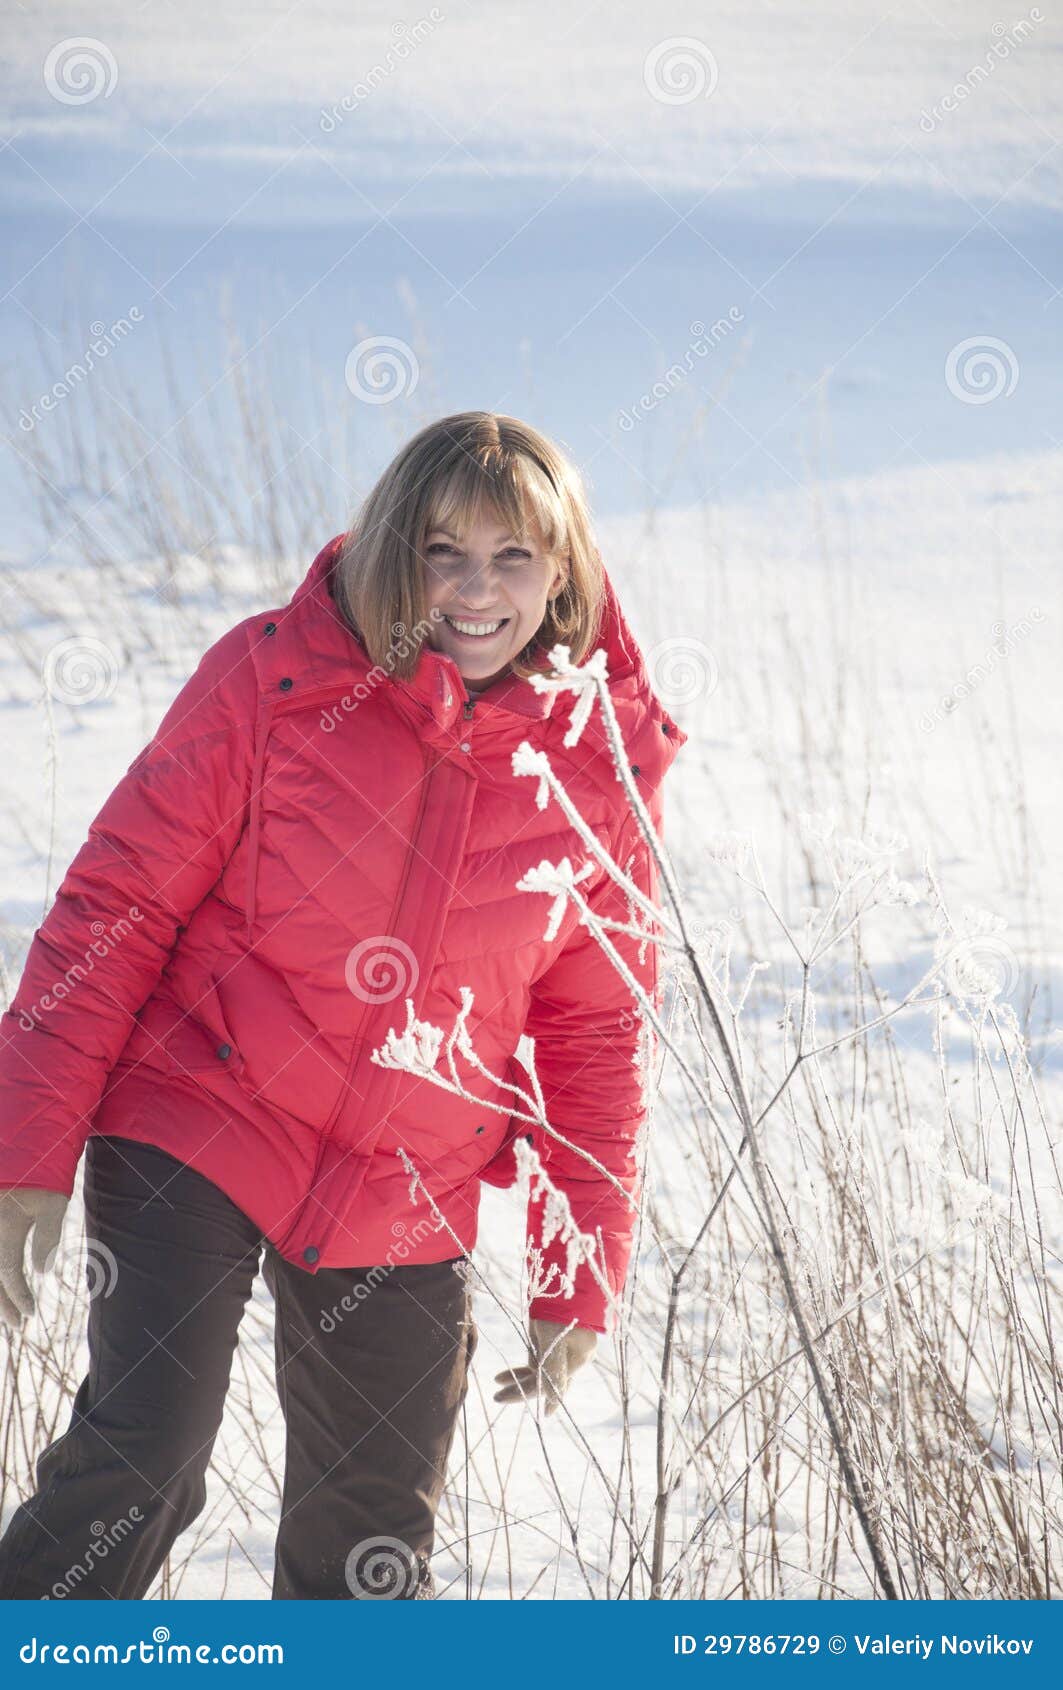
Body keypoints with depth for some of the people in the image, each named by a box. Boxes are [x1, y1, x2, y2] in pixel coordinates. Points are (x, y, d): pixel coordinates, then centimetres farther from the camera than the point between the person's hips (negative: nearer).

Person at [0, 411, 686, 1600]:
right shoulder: (270, 678, -9)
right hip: (193, 1132, -3)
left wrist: (580, 1280, 5)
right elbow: (117, 903, -5)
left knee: (371, 1551, 11)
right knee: (141, 1454, -20)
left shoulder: (605, 767, -2)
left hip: (404, 1210, 3)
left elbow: (593, 1037, 6)